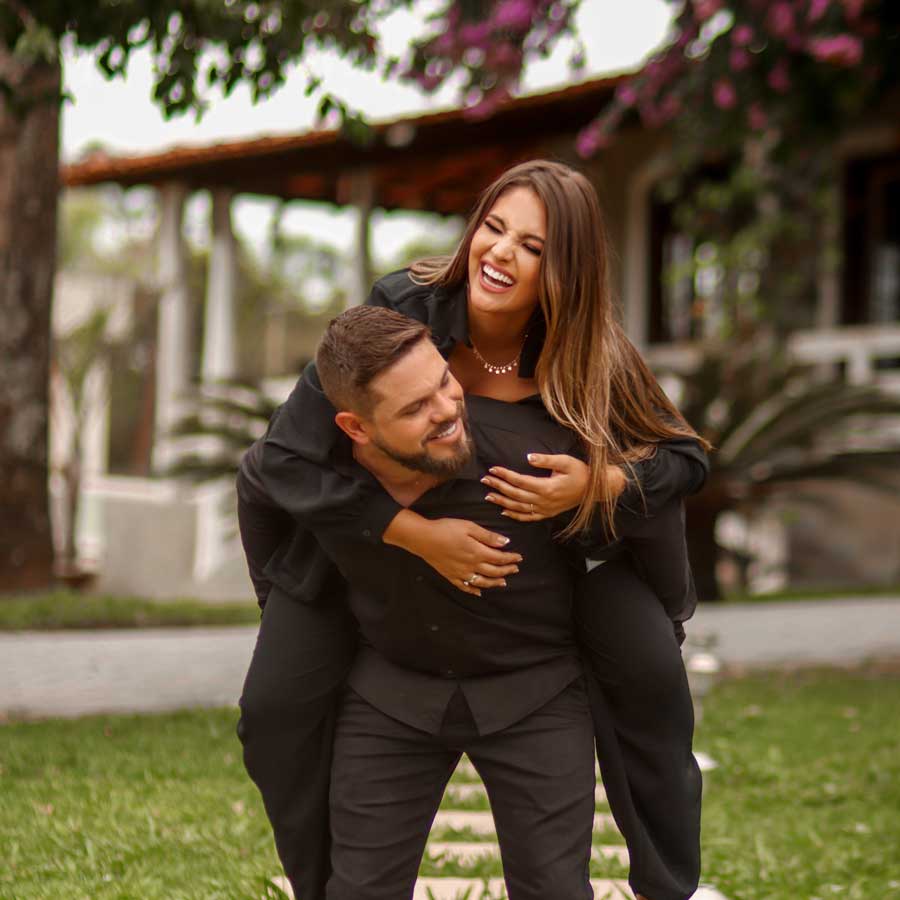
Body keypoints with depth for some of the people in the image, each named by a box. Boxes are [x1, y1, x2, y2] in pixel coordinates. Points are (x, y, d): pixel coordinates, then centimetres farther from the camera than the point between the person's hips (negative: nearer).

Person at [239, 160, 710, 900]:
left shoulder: (593, 359, -27)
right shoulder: (398, 310, -32)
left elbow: (685, 459, -15)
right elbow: (285, 460, -32)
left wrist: (594, 485, -36)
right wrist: (421, 536, -39)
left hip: (543, 526, 1)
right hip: (372, 524, 0)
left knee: (647, 663, -15)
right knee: (276, 707, -10)